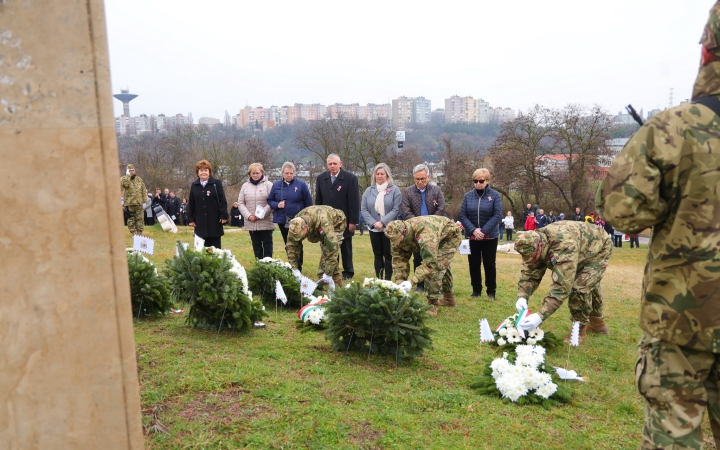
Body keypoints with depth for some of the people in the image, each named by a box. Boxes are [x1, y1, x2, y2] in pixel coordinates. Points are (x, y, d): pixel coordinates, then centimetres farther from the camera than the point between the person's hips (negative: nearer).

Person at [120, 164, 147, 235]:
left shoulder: (139, 179, 12)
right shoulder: (124, 178, 1)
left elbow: (143, 190, 13)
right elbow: (125, 184, -24)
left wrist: (144, 201, 6)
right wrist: (127, 175, -18)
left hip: (139, 202, 3)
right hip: (129, 203, -3)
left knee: (139, 218, 5)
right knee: (131, 218, 0)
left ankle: (140, 233, 11)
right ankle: (134, 233, 4)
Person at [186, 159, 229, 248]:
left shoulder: (216, 183, 0)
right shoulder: (194, 185, 9)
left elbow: (222, 201, -4)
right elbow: (191, 204, 11)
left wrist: (224, 216, -10)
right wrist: (190, 219, 6)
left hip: (214, 221, -3)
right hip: (200, 222, 3)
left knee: (215, 247, 4)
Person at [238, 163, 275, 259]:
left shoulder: (268, 185, -2)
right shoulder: (245, 186, 10)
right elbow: (240, 203, 7)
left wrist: (262, 214, -16)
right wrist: (248, 216, -6)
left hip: (266, 222, -3)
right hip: (251, 223, 4)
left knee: (267, 243, 4)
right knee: (256, 244, 9)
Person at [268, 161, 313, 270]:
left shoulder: (301, 184, -4)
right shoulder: (276, 185, 5)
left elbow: (308, 202, -2)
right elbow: (270, 200, 10)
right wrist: (277, 205, -11)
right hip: (282, 221, 3)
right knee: (288, 245, 12)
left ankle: (298, 268, 11)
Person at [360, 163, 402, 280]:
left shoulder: (395, 190, -2)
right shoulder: (368, 191, 7)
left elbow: (396, 209, -9)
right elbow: (363, 209, 2)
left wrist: (383, 222, -17)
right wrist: (373, 223, -12)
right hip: (374, 229, 3)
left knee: (388, 255, 2)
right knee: (378, 255, 9)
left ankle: (388, 280, 8)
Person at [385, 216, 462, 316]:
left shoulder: (425, 233, -46)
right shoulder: (398, 235, -22)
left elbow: (430, 262, -49)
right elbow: (399, 260, -19)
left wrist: (412, 281, -55)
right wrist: (399, 282, -31)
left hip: (451, 235, -9)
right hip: (438, 237, 9)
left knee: (436, 267, -23)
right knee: (443, 264, 24)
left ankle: (432, 305, -15)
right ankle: (449, 298, 44)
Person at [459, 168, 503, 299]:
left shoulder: (495, 195, -4)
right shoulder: (468, 196, 1)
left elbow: (497, 216, -11)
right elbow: (463, 215, -2)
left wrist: (483, 231, -19)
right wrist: (473, 230, -17)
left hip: (490, 236, -2)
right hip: (472, 236, 2)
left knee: (489, 264, 5)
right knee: (473, 264, 7)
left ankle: (491, 291, 15)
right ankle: (476, 290, 20)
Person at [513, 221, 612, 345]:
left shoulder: (565, 246, -49)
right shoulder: (534, 244, -24)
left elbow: (562, 286, -52)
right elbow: (529, 273, -17)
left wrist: (541, 315, -57)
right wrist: (522, 296, -36)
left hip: (599, 249, -8)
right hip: (582, 253, 8)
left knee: (580, 287, -23)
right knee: (590, 284, 24)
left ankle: (580, 329, -2)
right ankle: (597, 323, 47)